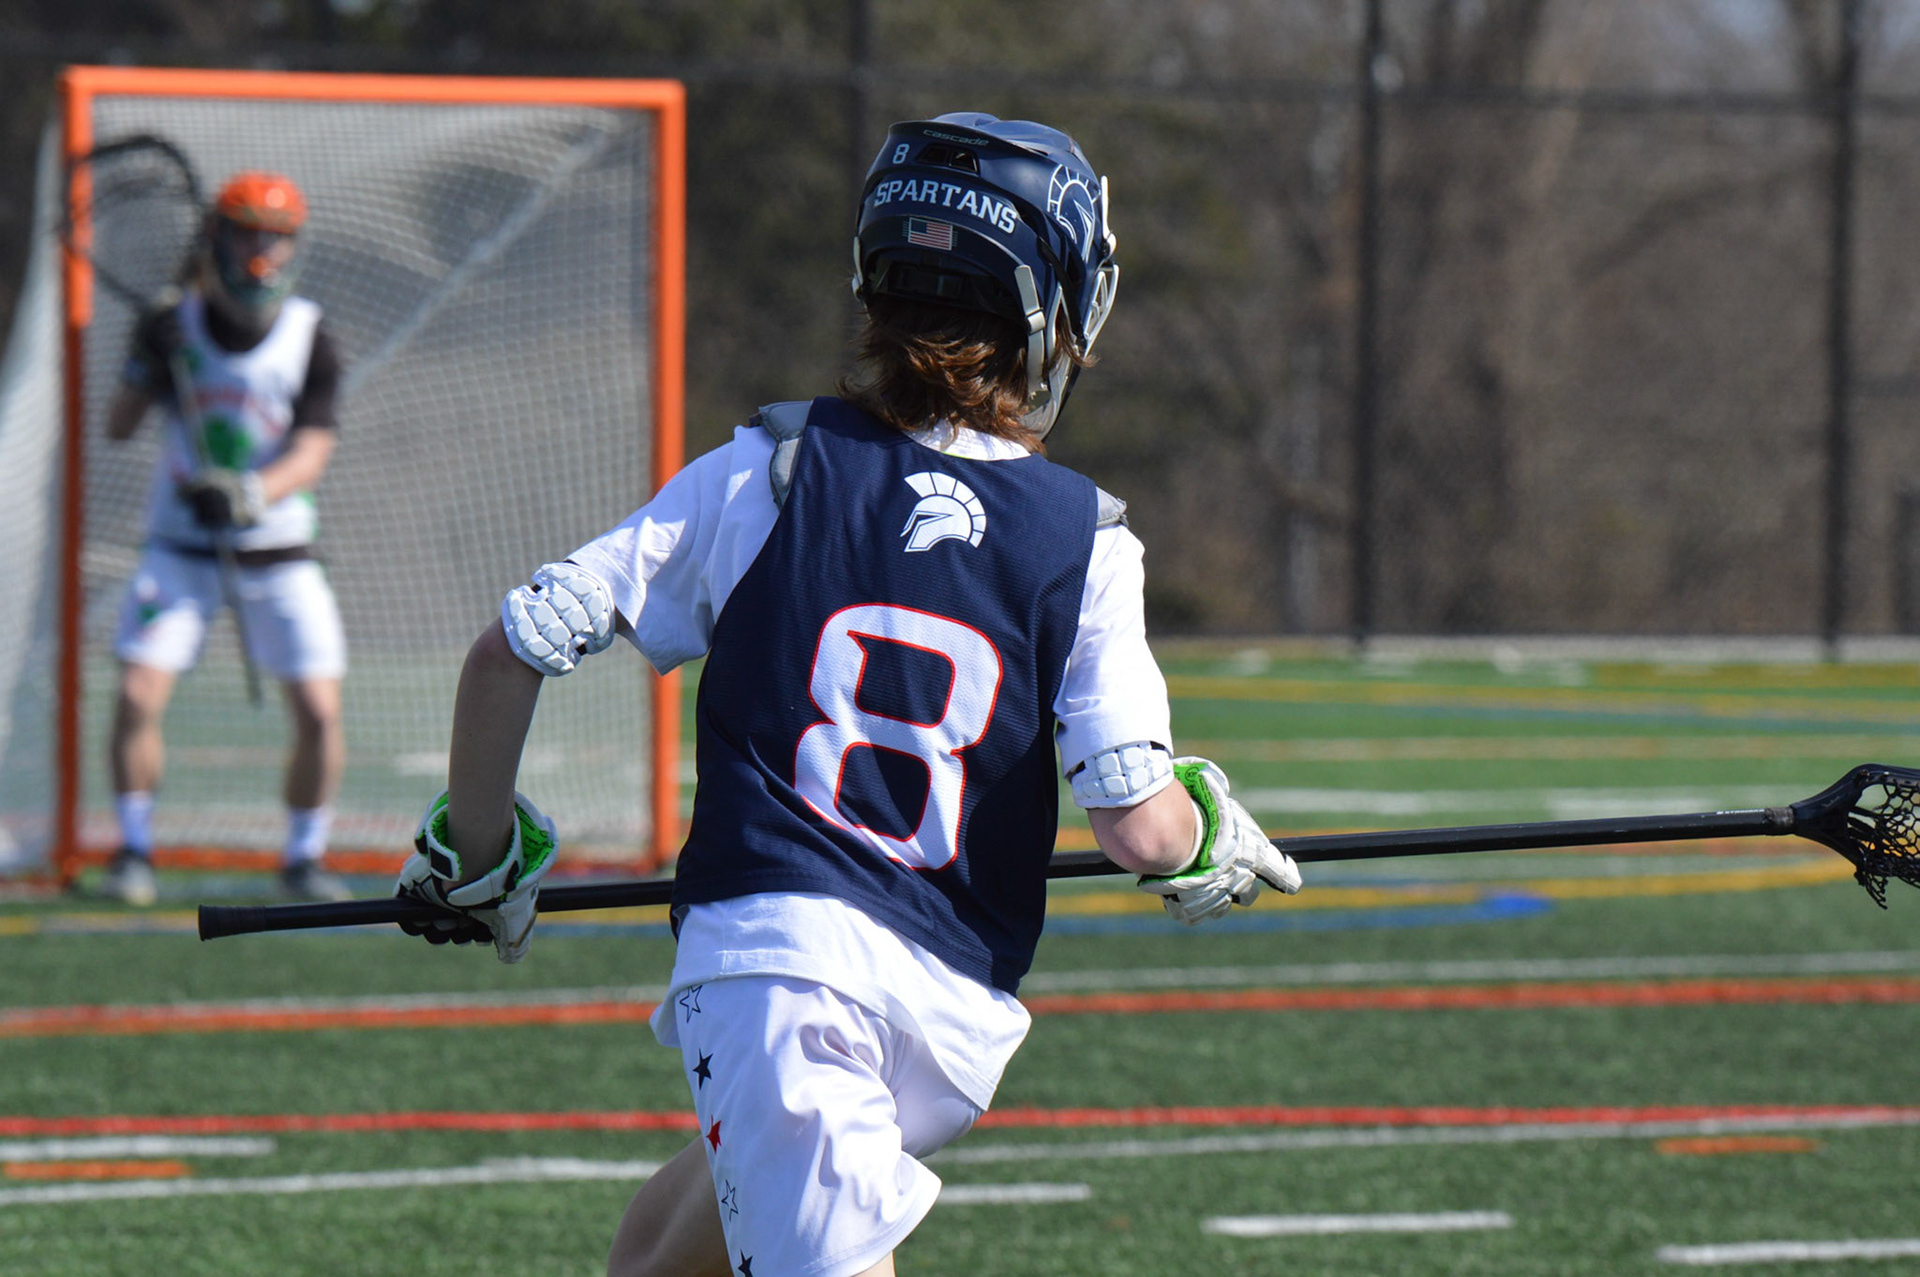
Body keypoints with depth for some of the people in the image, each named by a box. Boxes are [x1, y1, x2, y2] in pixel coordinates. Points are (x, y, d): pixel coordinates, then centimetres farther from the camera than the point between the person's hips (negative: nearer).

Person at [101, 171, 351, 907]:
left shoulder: (309, 341, -8)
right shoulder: (170, 326, -4)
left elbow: (310, 455, -15)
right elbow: (118, 428, 0)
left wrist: (250, 495, -34)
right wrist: (143, 376, -20)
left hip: (277, 549, 0)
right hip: (180, 545, 0)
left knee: (319, 712, -8)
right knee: (137, 697, -13)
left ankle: (304, 857, 12)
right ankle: (134, 851, 6)